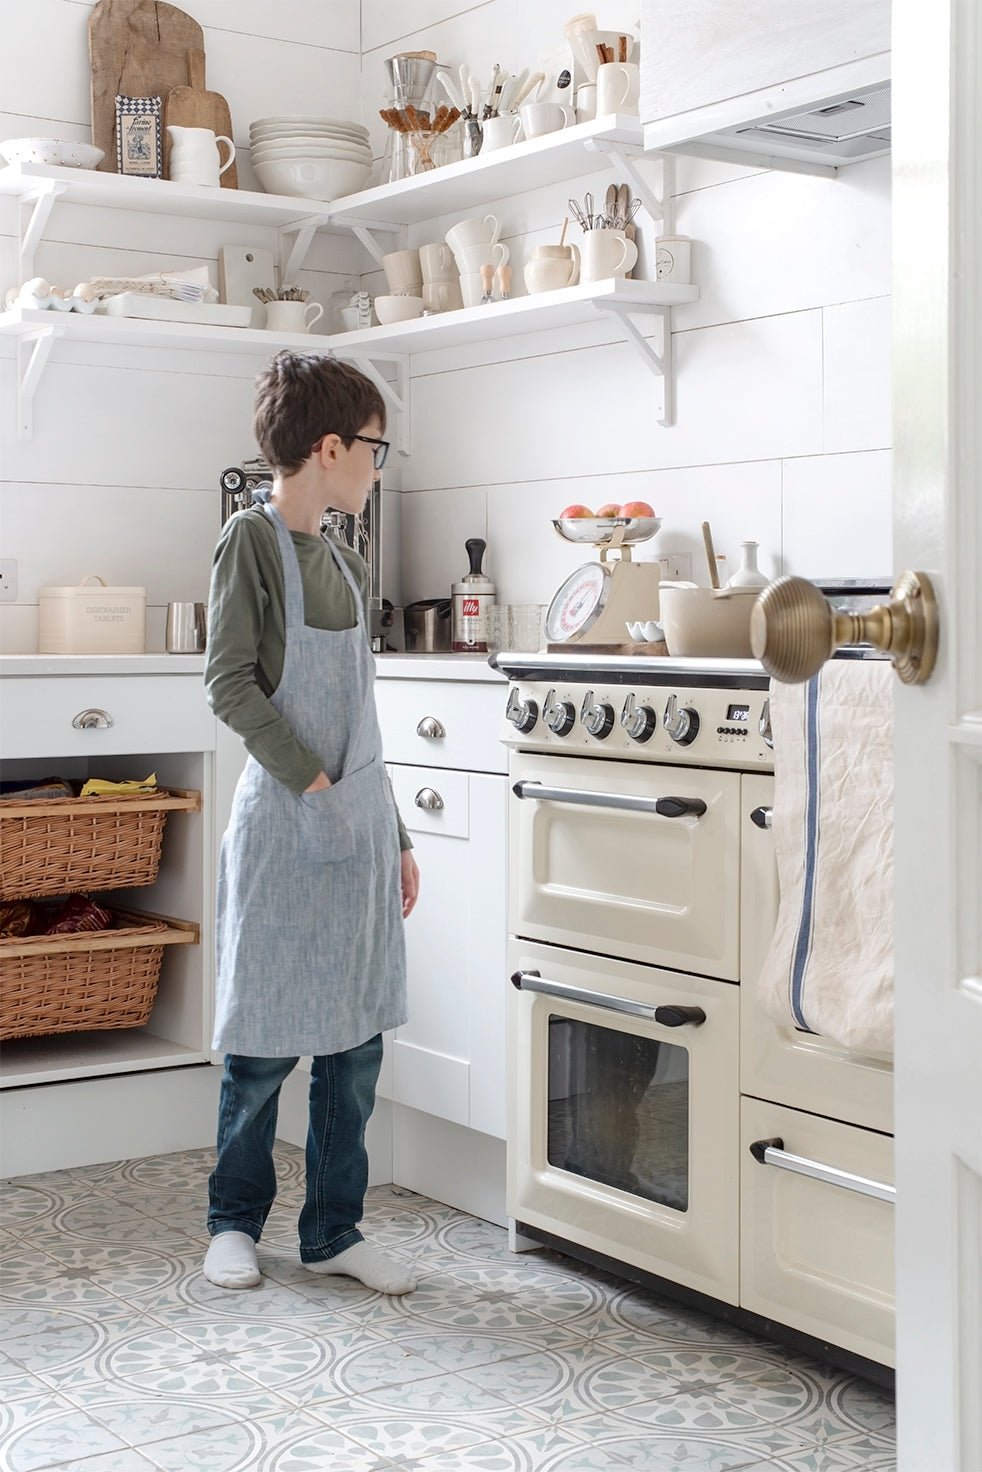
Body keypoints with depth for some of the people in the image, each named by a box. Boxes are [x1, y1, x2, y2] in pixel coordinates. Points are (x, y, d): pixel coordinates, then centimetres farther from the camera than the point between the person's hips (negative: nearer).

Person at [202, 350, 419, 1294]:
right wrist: (314, 783, -17)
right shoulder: (252, 541, -8)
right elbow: (229, 685, -15)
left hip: (358, 828, 7)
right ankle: (234, 1222, 23)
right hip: (282, 827, -7)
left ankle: (333, 1232, 21)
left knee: (355, 1045, 9)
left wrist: (394, 835, 16)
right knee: (265, 1047, 4)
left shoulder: (346, 566, 13)